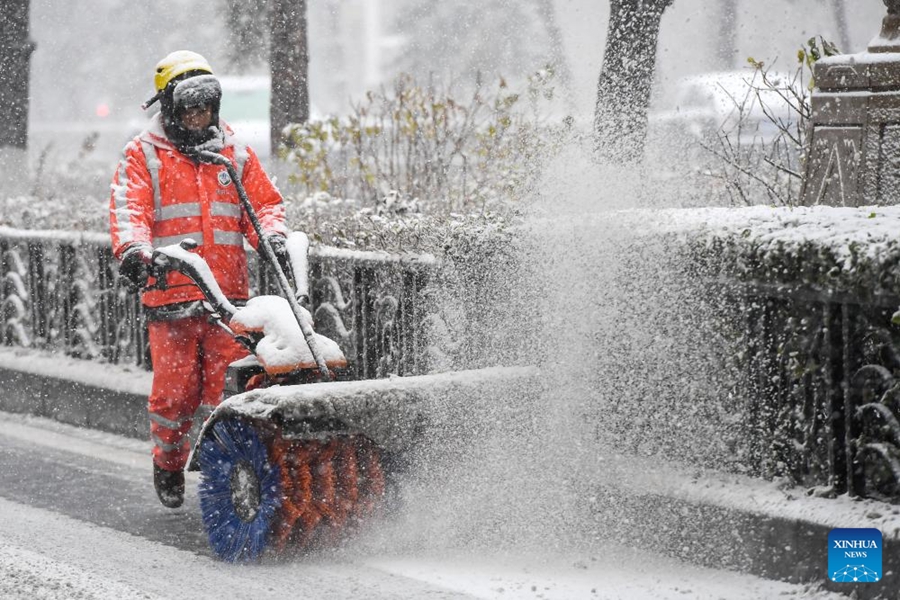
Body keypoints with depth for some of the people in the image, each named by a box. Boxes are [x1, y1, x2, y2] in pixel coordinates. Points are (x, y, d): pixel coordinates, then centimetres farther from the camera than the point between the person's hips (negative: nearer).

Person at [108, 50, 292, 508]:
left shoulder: (234, 153, 16)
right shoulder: (143, 155, 6)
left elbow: (264, 201, 14)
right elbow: (128, 207, -7)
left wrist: (272, 234, -8)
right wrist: (133, 248, -27)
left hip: (230, 294, 2)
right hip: (171, 295, -2)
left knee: (230, 386, -6)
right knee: (175, 389, 0)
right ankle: (168, 464, 21)